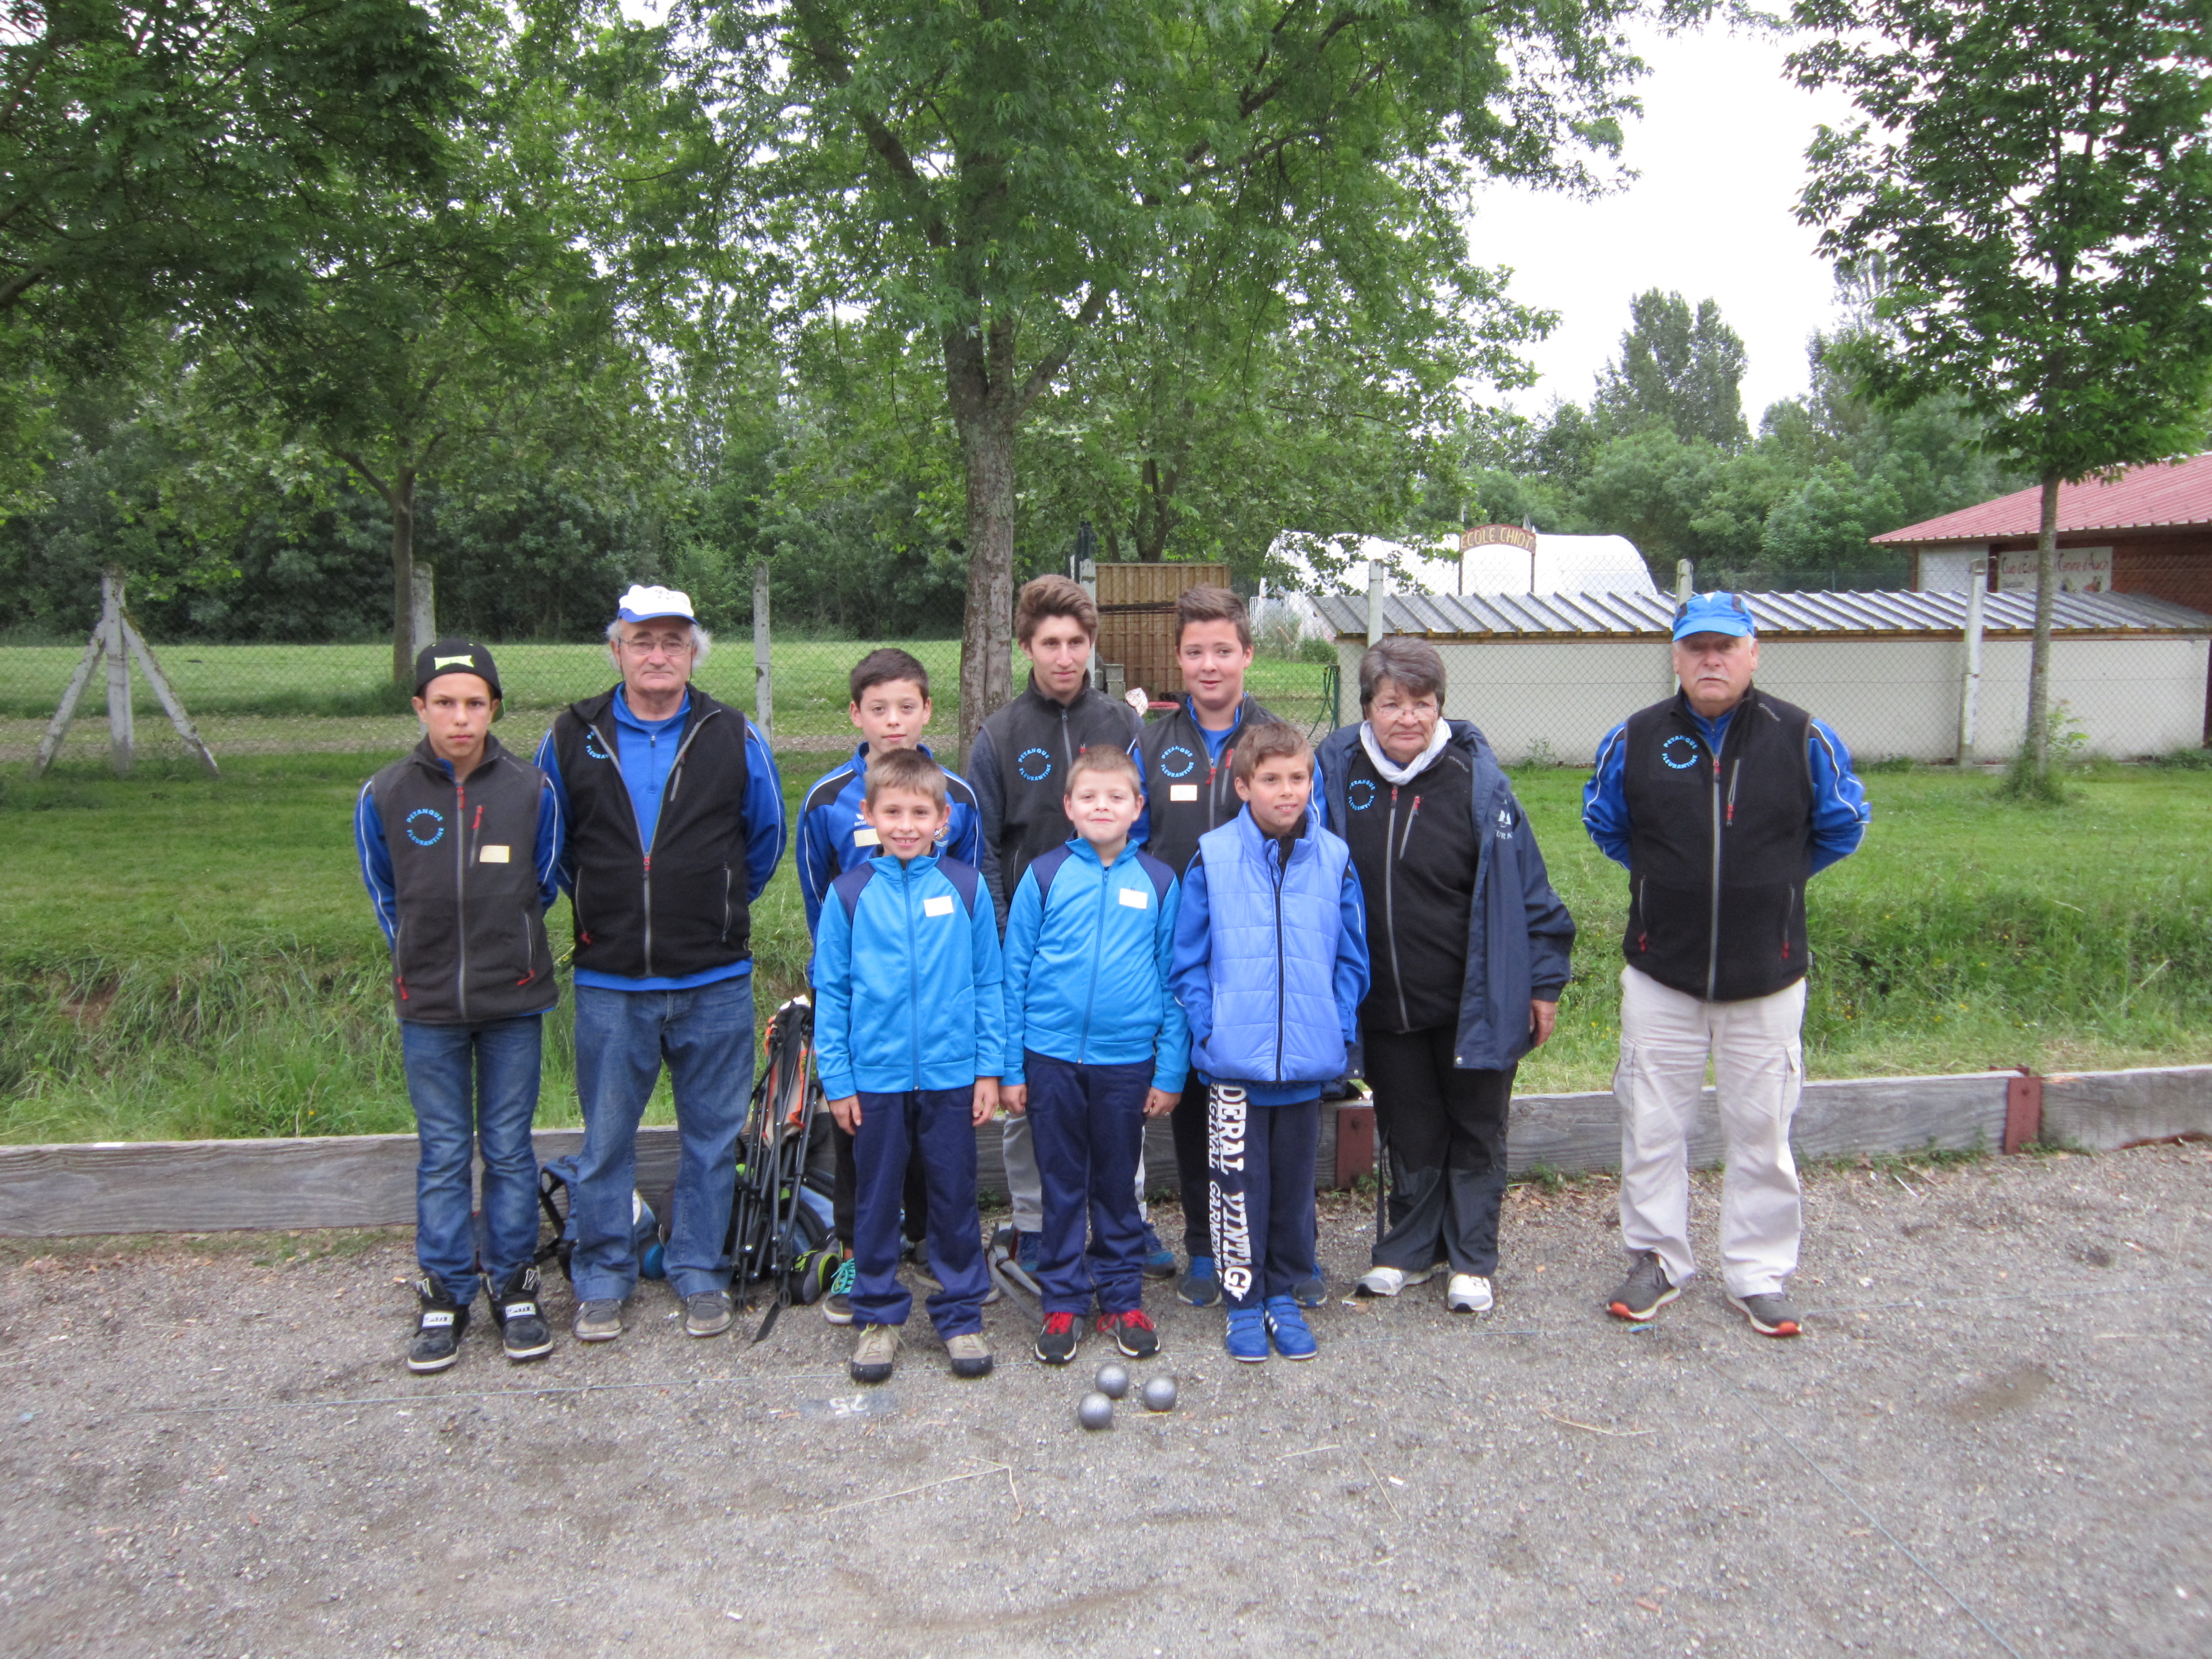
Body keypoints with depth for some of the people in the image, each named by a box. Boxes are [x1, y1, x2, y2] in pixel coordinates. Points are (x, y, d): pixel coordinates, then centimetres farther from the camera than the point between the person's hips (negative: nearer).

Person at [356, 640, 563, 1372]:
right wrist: (426, 963, 11)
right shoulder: (384, 796, -3)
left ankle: (514, 1286, 21)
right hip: (428, 1008, 1)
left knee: (510, 1149, 8)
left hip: (513, 1003, 0)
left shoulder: (531, 791, -4)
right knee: (443, 1154, 8)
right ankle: (445, 1294, 21)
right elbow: (385, 897, 11)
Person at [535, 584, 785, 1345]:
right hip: (609, 981, 0)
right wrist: (595, 907, 13)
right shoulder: (572, 738, 2)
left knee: (711, 1137, 10)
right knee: (605, 1139, 9)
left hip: (714, 982, 0)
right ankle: (601, 1281, 26)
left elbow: (766, 838, 13)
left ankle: (701, 1275, 25)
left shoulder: (735, 738, 0)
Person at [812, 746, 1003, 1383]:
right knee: (876, 1200, 12)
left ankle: (960, 1315, 26)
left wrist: (989, 1068, 0)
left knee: (955, 1198, 11)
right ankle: (878, 1317, 28)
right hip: (875, 1078, 0)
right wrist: (836, 1079, 0)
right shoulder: (849, 894, -2)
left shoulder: (966, 888, -2)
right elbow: (830, 991, 2)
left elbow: (989, 984, 3)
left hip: (951, 1075, 0)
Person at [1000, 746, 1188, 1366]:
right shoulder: (1043, 877, -2)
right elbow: (1013, 974, 2)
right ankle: (1063, 1301, 24)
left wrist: (1171, 1070, 0)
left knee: (1118, 1185, 13)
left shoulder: (1159, 883, 1)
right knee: (1062, 1186, 10)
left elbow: (1174, 981, 4)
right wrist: (1009, 1067, 0)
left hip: (1127, 1061, 1)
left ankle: (1122, 1298, 27)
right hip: (1051, 1058, 0)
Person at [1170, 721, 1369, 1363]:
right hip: (1234, 1063, -2)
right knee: (1237, 1181, 5)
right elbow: (1188, 961, -1)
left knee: (1295, 1180, 14)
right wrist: (1209, 1028, -9)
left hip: (1308, 1062, 2)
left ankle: (1284, 1294, 31)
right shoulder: (1213, 858, -6)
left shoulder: (1335, 860, 1)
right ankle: (1243, 1299, 22)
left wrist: (1342, 1030, 0)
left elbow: (1351, 958, 8)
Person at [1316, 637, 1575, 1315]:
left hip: (1474, 998, -2)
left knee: (1476, 1131, 12)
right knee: (1409, 1133, 16)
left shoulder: (1476, 778, -12)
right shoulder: (1338, 770, -6)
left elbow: (1525, 884, -6)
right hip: (1384, 1001, 2)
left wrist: (1544, 980, -4)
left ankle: (1472, 1261, 28)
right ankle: (1408, 1251, 34)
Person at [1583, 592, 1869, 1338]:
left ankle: (1759, 1275, 24)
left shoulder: (1802, 738, -5)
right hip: (1660, 974, 1)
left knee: (1762, 1132, 8)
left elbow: (1842, 826, 11)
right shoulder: (1634, 740, -2)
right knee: (1651, 1127, 8)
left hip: (1767, 978, -1)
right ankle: (1656, 1261, 25)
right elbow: (1603, 822, 16)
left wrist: (1773, 881, 13)